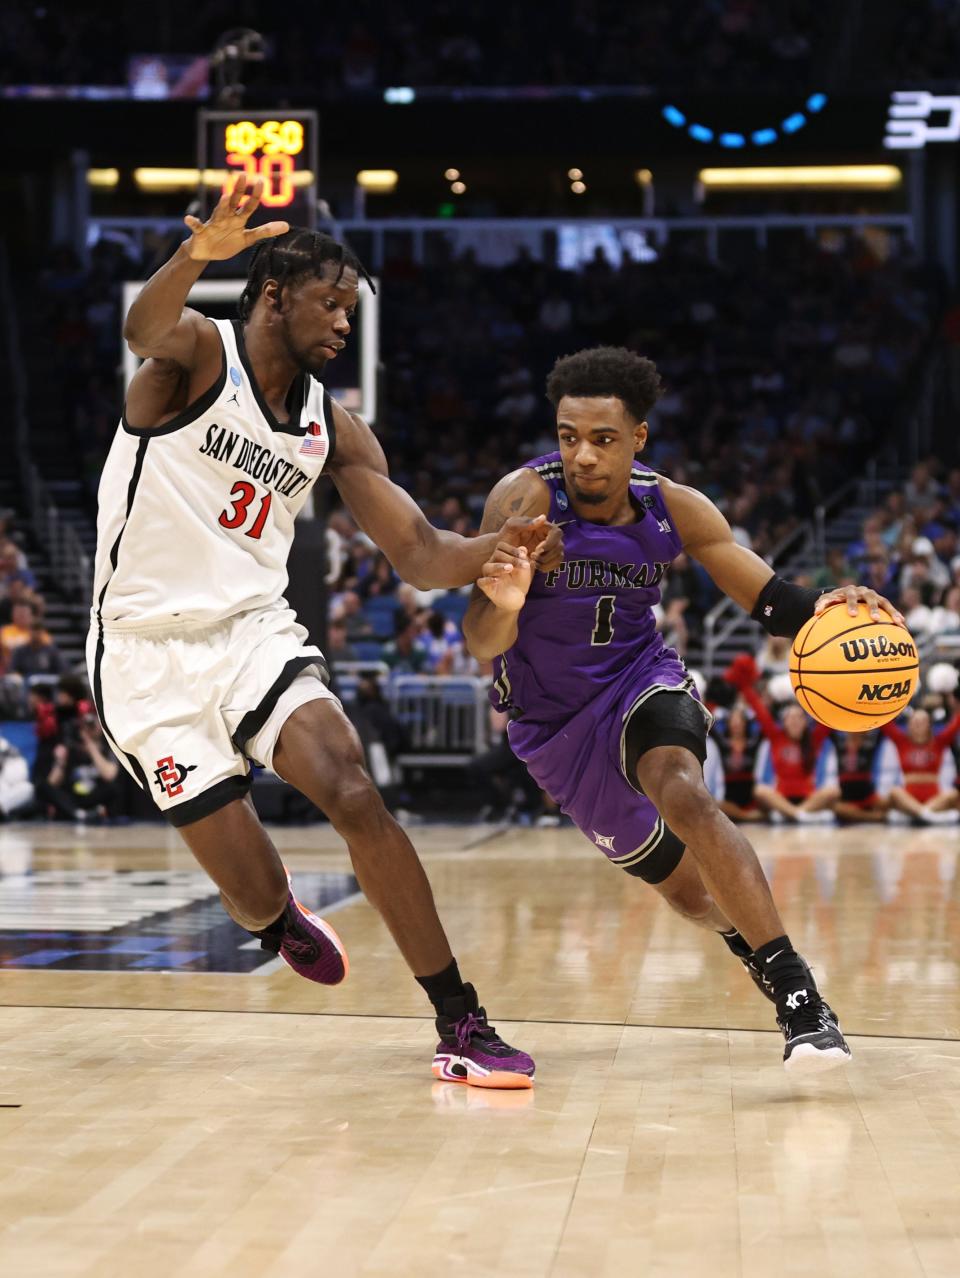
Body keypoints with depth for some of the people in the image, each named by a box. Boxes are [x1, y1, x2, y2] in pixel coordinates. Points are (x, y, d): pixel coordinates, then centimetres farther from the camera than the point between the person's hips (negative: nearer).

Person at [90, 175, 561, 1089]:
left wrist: (496, 548, -17)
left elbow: (419, 554, 6)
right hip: (148, 652, -4)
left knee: (354, 795, -22)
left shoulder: (331, 429, 8)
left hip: (255, 633, 4)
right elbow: (143, 330, -33)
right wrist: (198, 254, -56)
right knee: (256, 896, -3)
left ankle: (462, 1028, -16)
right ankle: (281, 920, 37)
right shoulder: (197, 352, -8)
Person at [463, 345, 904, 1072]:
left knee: (683, 795, -33)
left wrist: (825, 608, -31)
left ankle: (798, 994, -32)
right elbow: (482, 645, -29)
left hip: (640, 684, 0)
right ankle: (760, 950, 46)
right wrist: (504, 604, -53)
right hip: (554, 720, 0)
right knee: (677, 882, 12)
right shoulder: (526, 500, -25)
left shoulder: (674, 509, -14)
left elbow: (768, 598, -8)